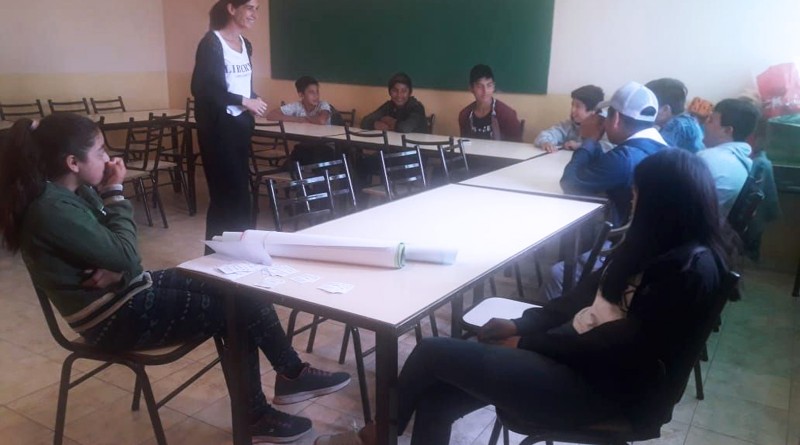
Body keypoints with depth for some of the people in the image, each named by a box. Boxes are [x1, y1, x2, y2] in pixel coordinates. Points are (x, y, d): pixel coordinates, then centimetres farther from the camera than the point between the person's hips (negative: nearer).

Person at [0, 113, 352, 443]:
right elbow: (125, 256, -25)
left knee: (236, 292, 1)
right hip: (116, 317, -9)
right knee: (237, 308, -8)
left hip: (129, 291, 9)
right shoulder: (52, 209, -25)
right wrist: (114, 193, -16)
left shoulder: (72, 192, 5)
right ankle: (291, 375, 16)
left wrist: (116, 268, -15)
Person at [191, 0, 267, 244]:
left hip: (241, 124, 7)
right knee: (225, 192, -4)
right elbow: (203, 87, -18)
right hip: (219, 126, -7)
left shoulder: (245, 44, 14)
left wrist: (254, 100, 0)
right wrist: (244, 102, -15)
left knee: (241, 190, 10)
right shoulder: (211, 43, -10)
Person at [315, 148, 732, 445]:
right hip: (577, 354, 9)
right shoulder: (654, 245, 10)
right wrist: (521, 324, 5)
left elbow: (617, 348, -21)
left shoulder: (690, 268, -19)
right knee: (435, 399, -6)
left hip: (599, 385, -9)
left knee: (433, 353, -10)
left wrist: (526, 342, -12)